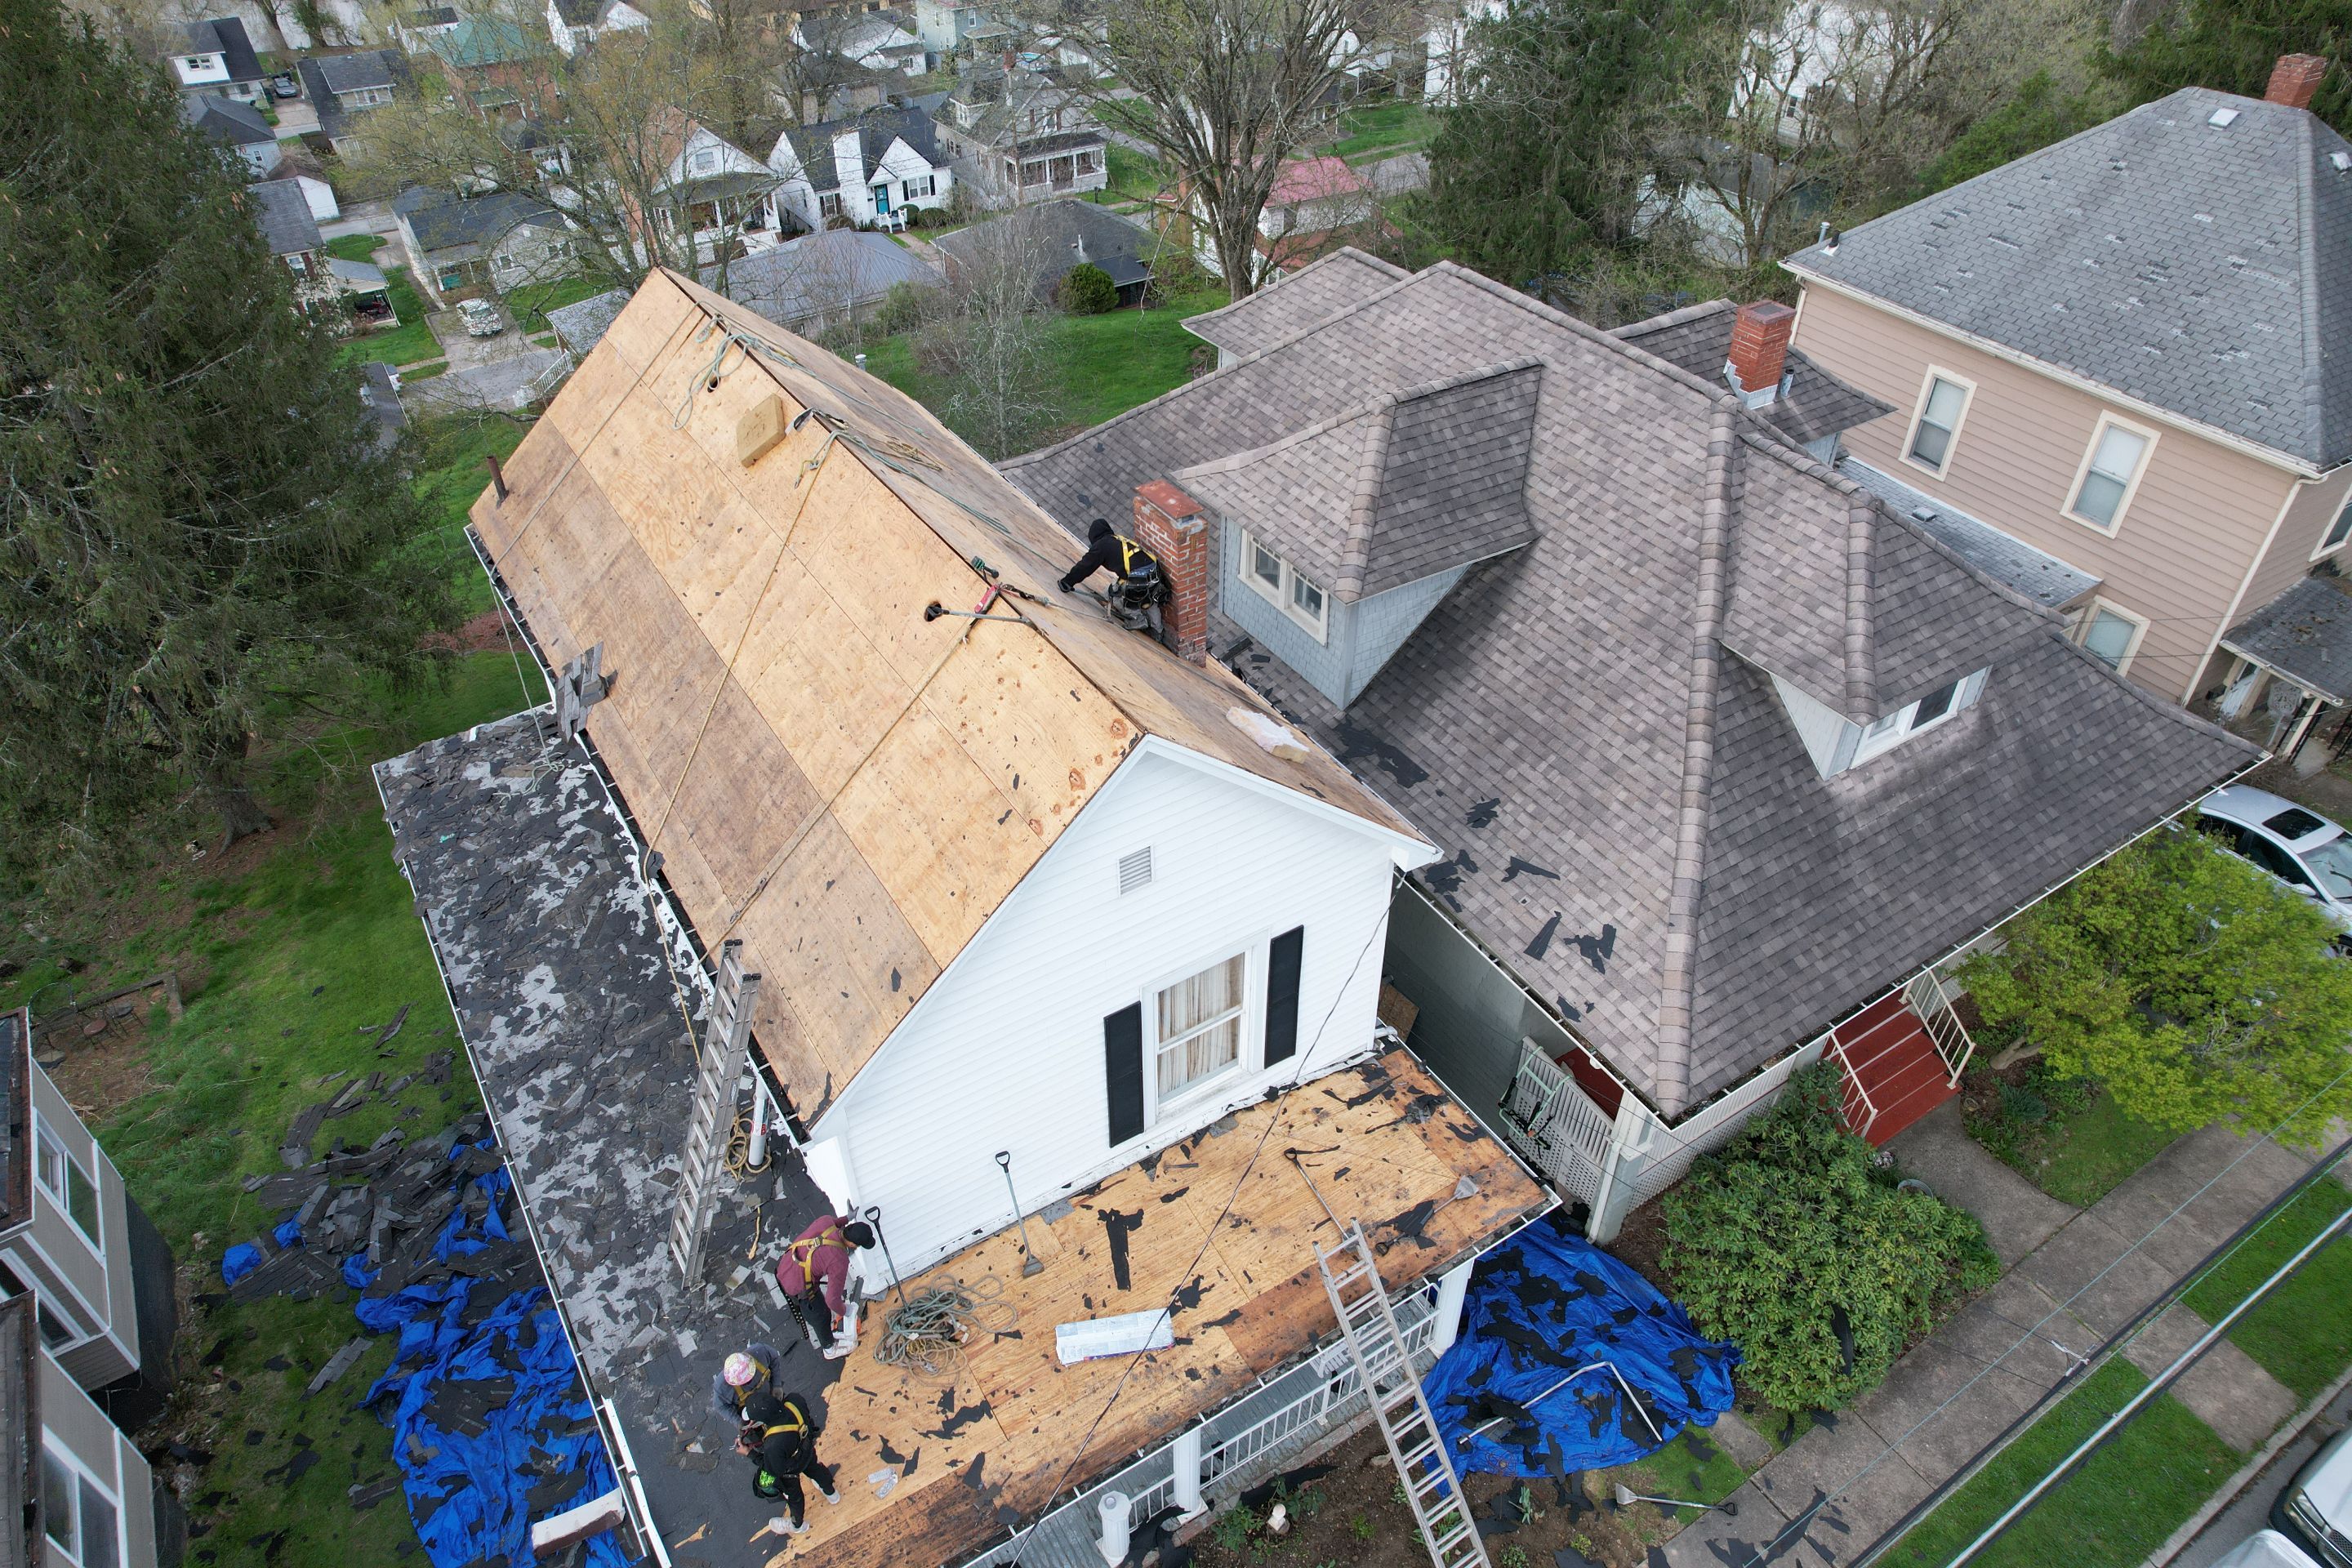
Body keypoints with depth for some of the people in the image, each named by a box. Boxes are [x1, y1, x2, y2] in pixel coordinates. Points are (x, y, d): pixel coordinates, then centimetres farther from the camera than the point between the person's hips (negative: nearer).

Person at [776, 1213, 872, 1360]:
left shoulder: (826, 1221, -17)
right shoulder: (840, 1261, -30)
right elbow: (833, 1300, -24)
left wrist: (846, 1219, 18)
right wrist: (843, 1311, -4)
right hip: (799, 1287, -6)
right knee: (821, 1315, 24)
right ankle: (830, 1349, 49)